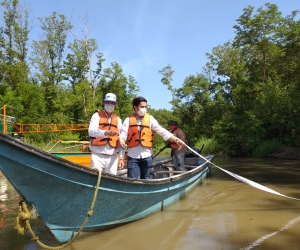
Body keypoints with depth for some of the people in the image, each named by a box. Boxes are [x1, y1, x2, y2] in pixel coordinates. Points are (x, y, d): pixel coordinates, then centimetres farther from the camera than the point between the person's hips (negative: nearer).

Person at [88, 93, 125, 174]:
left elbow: (121, 141, 12)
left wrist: (122, 158, 6)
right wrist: (105, 132, -33)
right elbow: (91, 131, -15)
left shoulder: (118, 120, 14)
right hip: (98, 156, -3)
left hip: (113, 157, 3)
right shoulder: (97, 115, 3)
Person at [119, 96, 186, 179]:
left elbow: (162, 131, -2)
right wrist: (121, 140, -29)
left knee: (146, 180, 13)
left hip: (146, 155, 2)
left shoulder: (150, 119, 3)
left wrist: (176, 140, -11)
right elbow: (123, 133, -5)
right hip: (133, 156, -1)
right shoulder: (128, 120, 2)